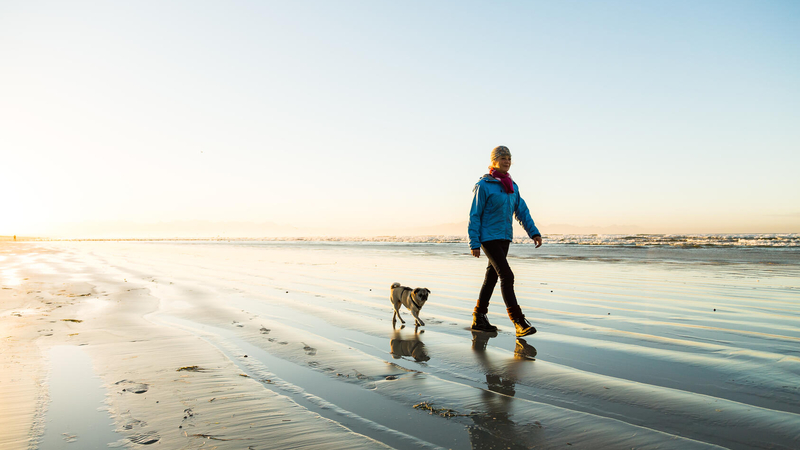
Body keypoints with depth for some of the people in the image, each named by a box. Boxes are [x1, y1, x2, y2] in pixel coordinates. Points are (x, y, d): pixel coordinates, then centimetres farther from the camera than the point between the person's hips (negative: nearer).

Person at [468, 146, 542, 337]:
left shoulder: (512, 186, 11)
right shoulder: (483, 185, -8)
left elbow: (522, 210, 12)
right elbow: (475, 215, -9)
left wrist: (533, 232, 0)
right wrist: (474, 243, -13)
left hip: (504, 238, 7)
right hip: (489, 238, -7)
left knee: (492, 277, 11)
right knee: (506, 276, -15)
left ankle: (479, 319, 21)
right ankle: (519, 322, -14)